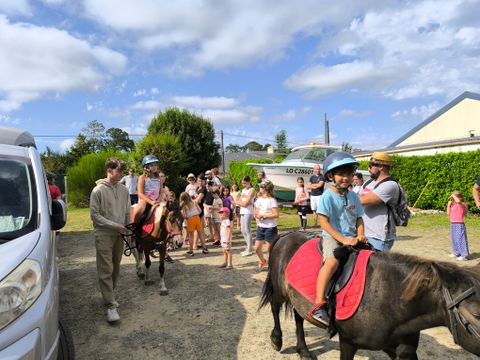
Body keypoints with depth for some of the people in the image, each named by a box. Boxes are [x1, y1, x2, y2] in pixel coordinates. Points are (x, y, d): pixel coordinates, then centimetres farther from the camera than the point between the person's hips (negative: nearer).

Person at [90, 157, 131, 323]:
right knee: (106, 270, -5)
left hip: (119, 235, 5)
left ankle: (109, 295, 31)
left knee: (116, 268, 14)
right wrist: (115, 225, -16)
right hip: (104, 235, -5)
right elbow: (95, 215, -10)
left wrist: (128, 232, 8)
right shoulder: (98, 190, -8)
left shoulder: (124, 190, 6)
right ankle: (110, 305, -2)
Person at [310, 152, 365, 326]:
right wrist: (342, 239, -18)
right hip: (332, 237, -6)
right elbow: (324, 222, -13)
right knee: (332, 261, -32)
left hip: (351, 238, 6)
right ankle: (319, 305, -30)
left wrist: (360, 236, -5)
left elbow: (359, 218, 14)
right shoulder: (327, 196, -9)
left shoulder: (353, 196, 9)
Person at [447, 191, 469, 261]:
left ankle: (464, 255, 1)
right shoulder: (453, 205, 11)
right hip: (453, 224, 9)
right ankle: (456, 253, 30)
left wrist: (453, 195, -18)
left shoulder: (461, 204, -12)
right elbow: (448, 213, 14)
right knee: (454, 239, 17)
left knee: (461, 239, -5)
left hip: (459, 224, -8)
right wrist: (449, 205, 7)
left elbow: (458, 201, -35)